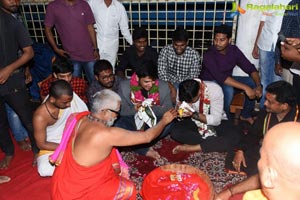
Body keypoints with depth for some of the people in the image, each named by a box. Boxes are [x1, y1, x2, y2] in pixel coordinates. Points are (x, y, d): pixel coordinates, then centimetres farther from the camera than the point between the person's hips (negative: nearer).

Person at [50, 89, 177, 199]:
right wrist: (164, 120, -2)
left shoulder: (81, 117, -7)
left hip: (64, 181, 8)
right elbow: (147, 137, -20)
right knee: (128, 188, 0)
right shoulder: (107, 134, -30)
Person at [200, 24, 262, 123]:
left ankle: (245, 115, 7)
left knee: (253, 82, -10)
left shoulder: (234, 50, -8)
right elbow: (221, 77, -37)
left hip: (227, 80, 6)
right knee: (228, 90, -36)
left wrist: (258, 85, -26)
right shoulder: (209, 55, -26)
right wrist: (245, 88, -41)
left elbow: (250, 68, -8)